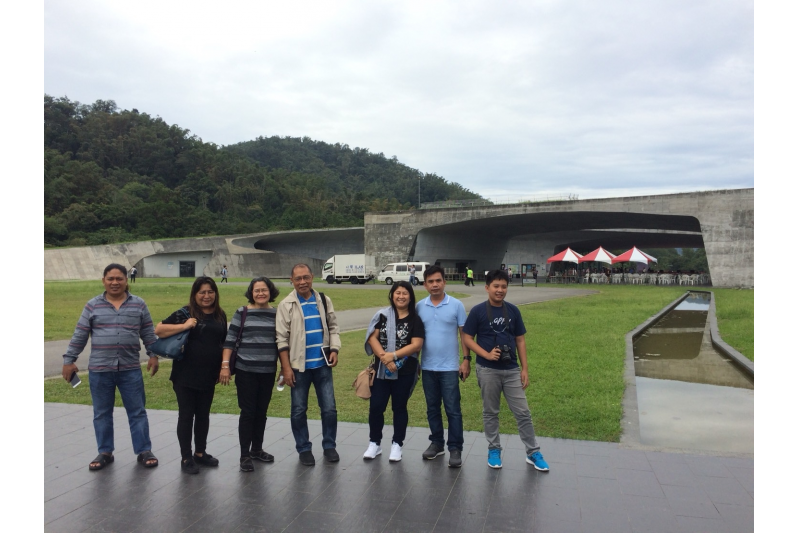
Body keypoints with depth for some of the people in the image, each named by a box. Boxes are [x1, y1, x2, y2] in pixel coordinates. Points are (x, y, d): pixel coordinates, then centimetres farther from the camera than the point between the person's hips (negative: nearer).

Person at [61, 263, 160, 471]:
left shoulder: (139, 305, 2)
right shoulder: (92, 306, 1)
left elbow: (148, 333, 6)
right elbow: (79, 336, 3)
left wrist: (153, 355, 1)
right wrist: (69, 360, 2)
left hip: (130, 369, 0)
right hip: (99, 369, 1)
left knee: (137, 412, 5)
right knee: (102, 413, 11)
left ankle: (144, 451, 15)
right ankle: (105, 452, 25)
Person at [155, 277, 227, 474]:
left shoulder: (220, 315, 6)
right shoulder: (185, 313, -7)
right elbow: (158, 329, -12)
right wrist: (185, 326, -22)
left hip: (208, 375, 4)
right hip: (185, 375, -4)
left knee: (203, 415, 15)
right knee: (186, 415, 5)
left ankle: (200, 453, 30)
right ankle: (186, 458, 15)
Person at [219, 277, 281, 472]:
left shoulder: (277, 314, 5)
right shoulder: (242, 313, -3)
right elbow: (230, 340, -4)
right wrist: (225, 365, -11)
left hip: (268, 371, 3)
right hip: (245, 371, -3)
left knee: (261, 412, 12)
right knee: (247, 412, 1)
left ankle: (257, 449, 28)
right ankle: (244, 455, 11)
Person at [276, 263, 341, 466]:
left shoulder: (324, 300, 4)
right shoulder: (286, 305, -5)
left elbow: (333, 327, 10)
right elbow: (282, 338, -7)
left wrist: (334, 349, -5)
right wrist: (286, 367, -10)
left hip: (322, 364, 2)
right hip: (299, 365, -2)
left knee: (329, 408, 6)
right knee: (299, 410, 8)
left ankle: (329, 446, 21)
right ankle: (304, 449, 23)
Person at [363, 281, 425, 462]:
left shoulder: (415, 320, -1)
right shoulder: (382, 315, 3)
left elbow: (416, 345, -11)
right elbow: (372, 338, -4)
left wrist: (393, 355, -19)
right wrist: (384, 358, -16)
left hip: (405, 372, -1)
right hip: (381, 369, 1)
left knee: (399, 407, 10)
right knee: (376, 406, 4)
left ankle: (397, 445, 23)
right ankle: (374, 443, 20)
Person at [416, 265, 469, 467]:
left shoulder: (456, 305, -5)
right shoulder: (419, 307, 3)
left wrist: (466, 360, -6)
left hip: (449, 367, -3)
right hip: (427, 367, 3)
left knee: (453, 409, 1)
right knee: (433, 408, 14)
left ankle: (455, 448, 11)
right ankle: (436, 443, 27)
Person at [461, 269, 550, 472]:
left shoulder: (513, 311, 3)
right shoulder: (478, 311, -6)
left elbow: (520, 340, 7)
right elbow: (467, 338, -4)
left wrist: (524, 368, 3)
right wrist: (486, 354, -17)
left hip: (512, 370, 2)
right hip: (487, 370, -2)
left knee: (523, 412, 6)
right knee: (491, 412, 10)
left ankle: (533, 452, 19)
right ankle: (494, 450, 25)